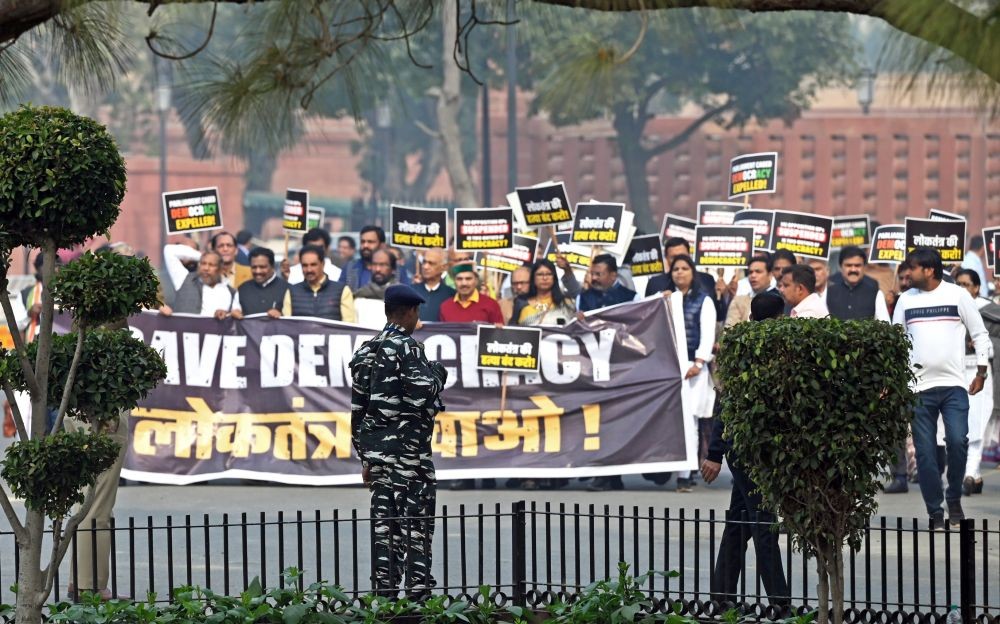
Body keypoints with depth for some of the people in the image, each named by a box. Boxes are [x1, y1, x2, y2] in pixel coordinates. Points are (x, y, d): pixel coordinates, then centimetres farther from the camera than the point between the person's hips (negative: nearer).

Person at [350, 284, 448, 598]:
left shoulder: (365, 352, 13)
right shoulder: (409, 348, -9)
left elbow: (358, 408, 14)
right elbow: (422, 396, -19)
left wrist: (365, 457, 18)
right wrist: (438, 374, 1)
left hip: (375, 445, 7)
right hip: (409, 444, -7)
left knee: (383, 522, 6)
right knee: (416, 520, -4)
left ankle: (385, 592, 5)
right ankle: (418, 592, -7)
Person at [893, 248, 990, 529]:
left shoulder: (958, 295, 1)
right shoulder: (906, 300, 8)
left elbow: (980, 334, 7)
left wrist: (981, 371, 3)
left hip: (954, 384, -2)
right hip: (918, 386, 2)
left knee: (957, 441, -16)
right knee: (925, 452, -1)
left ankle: (954, 498, 6)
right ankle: (935, 512, 6)